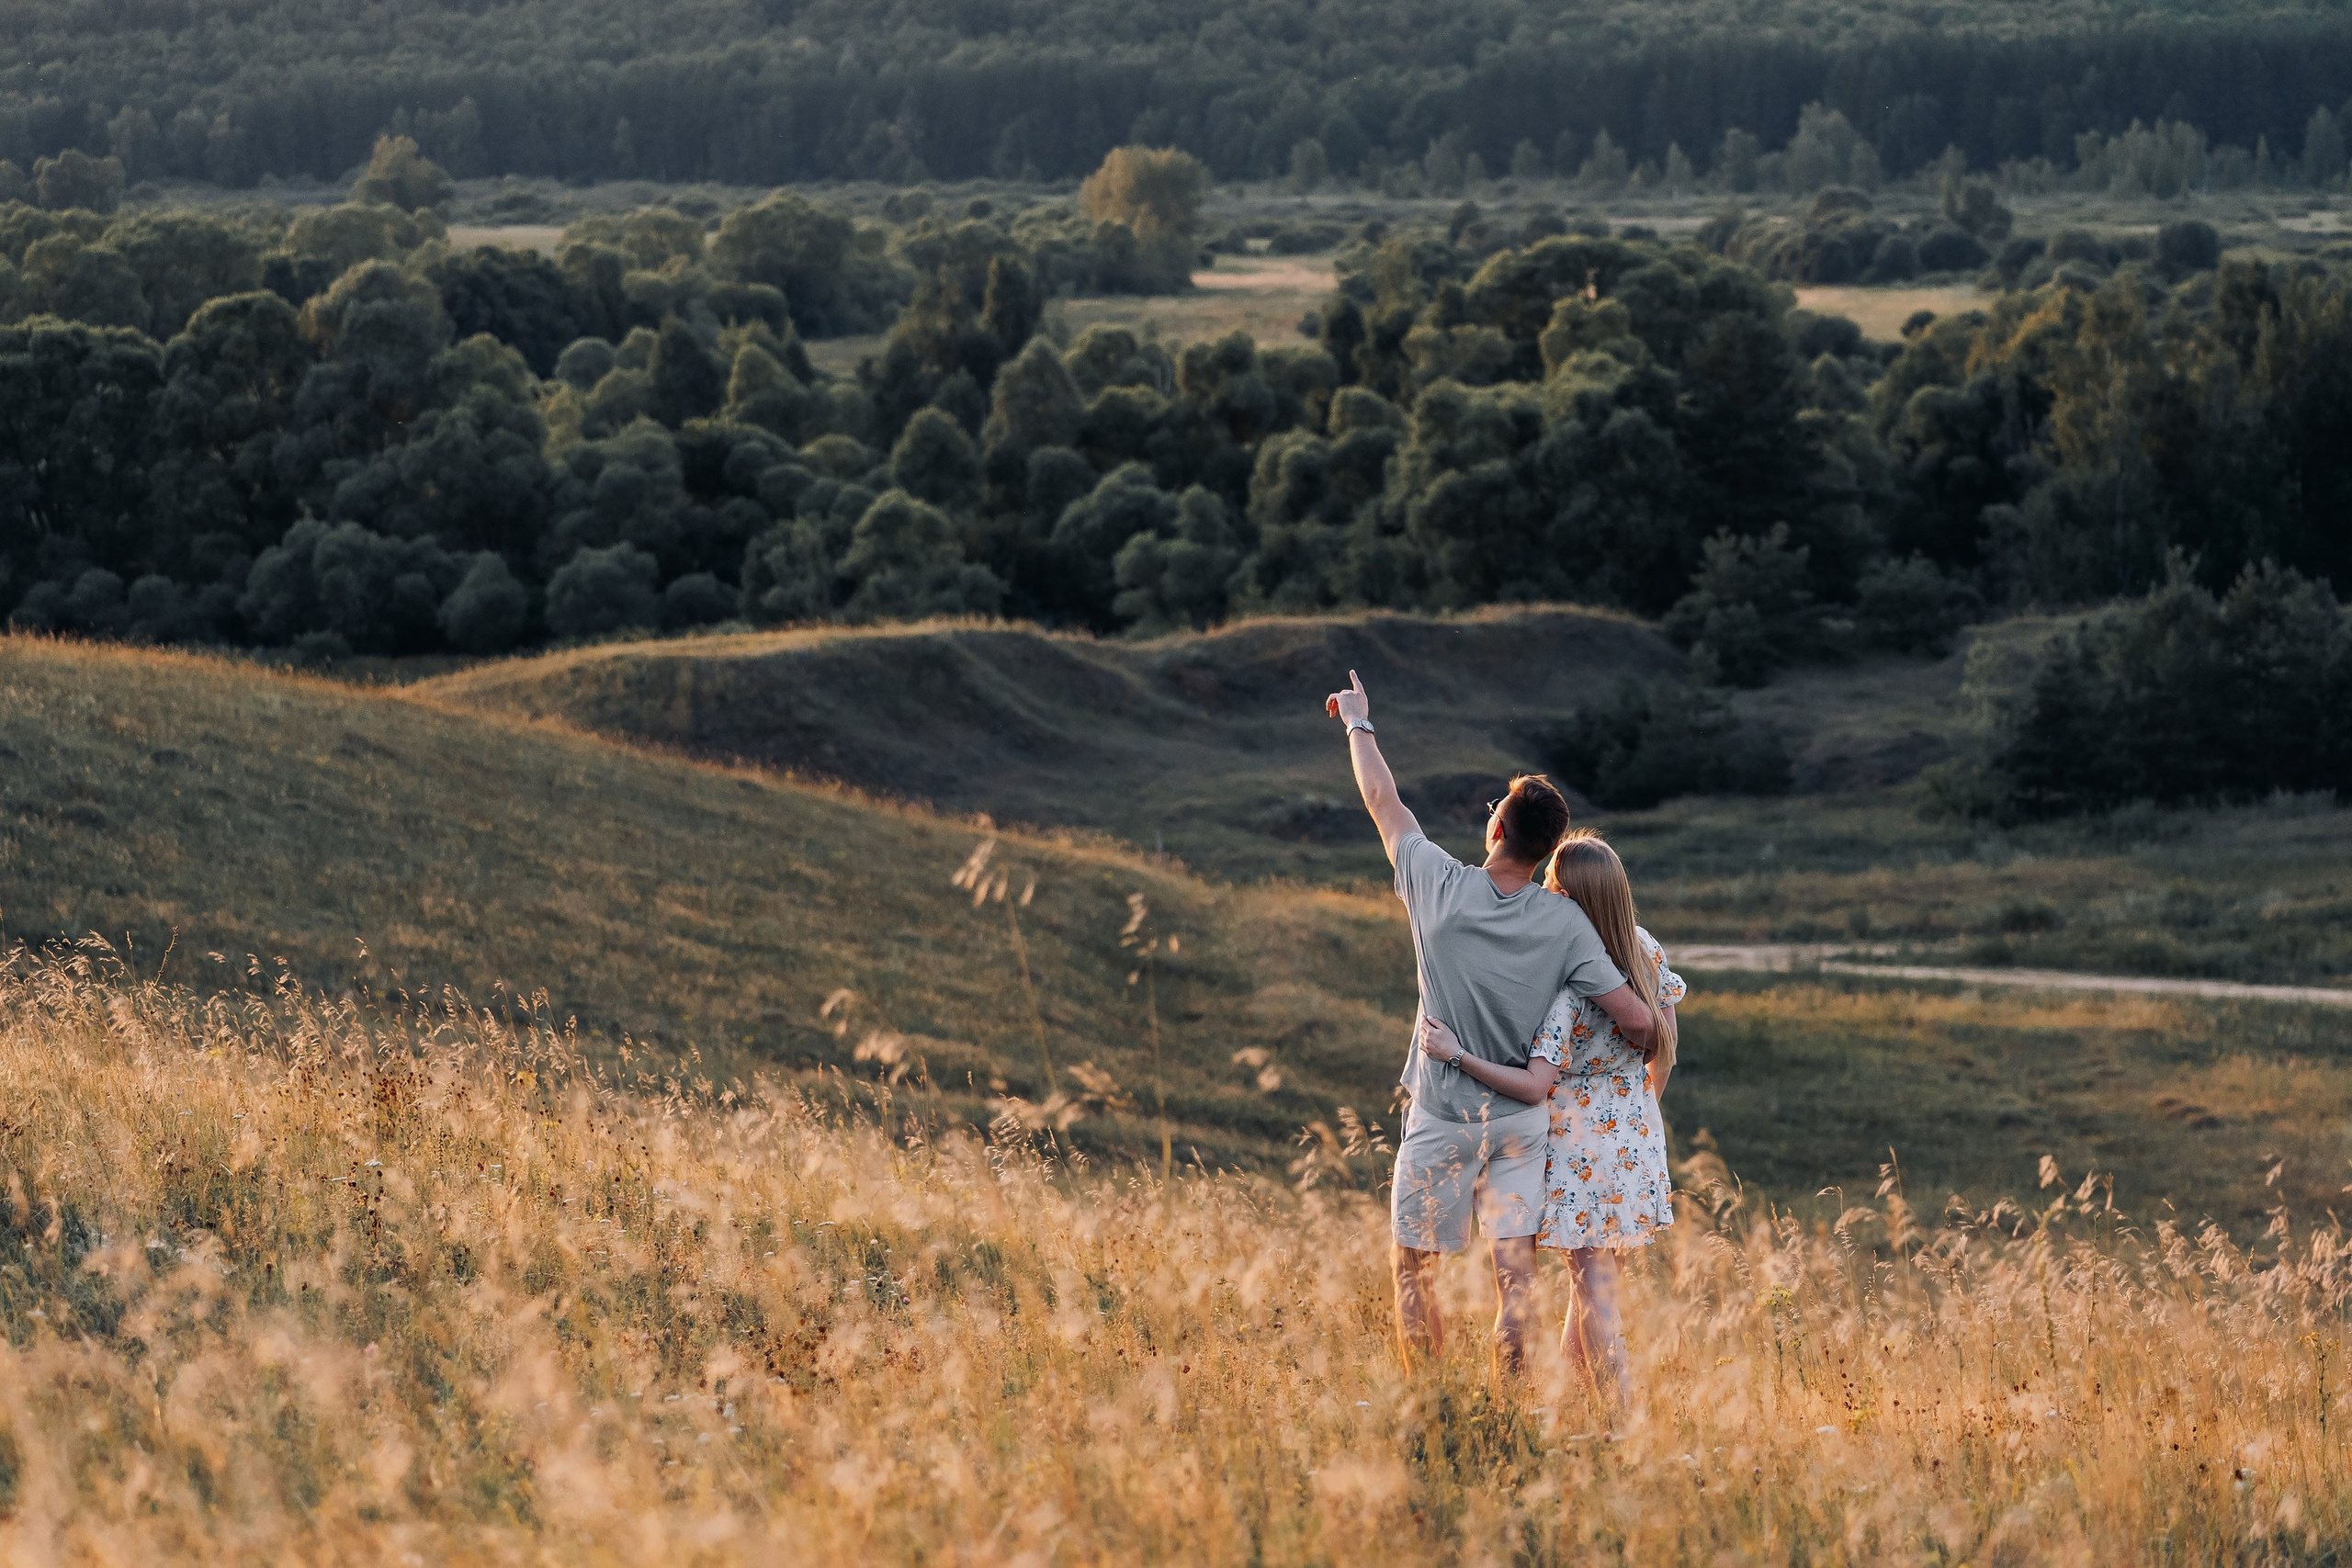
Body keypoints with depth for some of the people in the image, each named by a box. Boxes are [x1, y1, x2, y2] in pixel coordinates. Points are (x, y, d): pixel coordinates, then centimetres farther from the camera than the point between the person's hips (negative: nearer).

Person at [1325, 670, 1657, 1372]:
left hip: (1442, 1121, -1)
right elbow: (1636, 1019, -12)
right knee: (1514, 1270, 0)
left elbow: (1383, 801, 4)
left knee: (1415, 1268, 10)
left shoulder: (1440, 887, -13)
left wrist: (1358, 723, 20)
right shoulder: (1565, 923, -10)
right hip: (1521, 1121, 1)